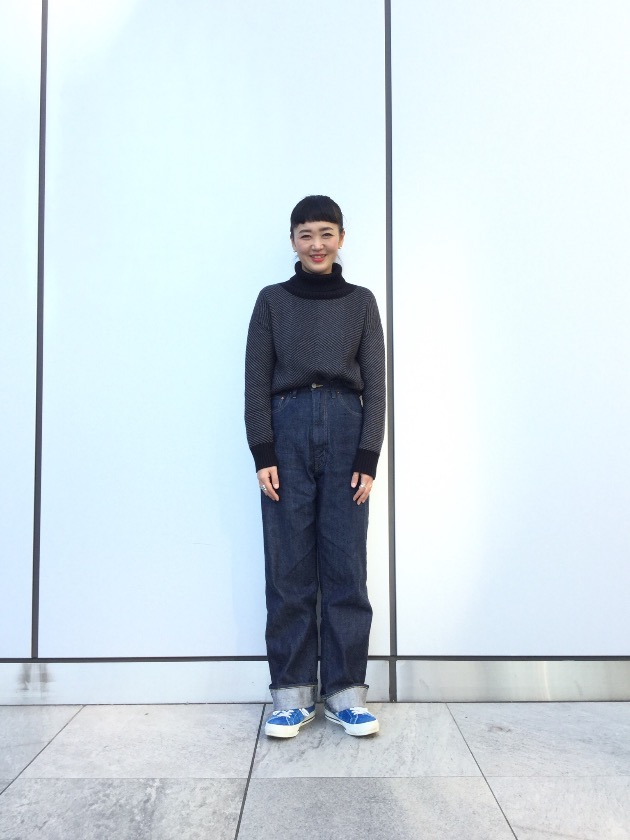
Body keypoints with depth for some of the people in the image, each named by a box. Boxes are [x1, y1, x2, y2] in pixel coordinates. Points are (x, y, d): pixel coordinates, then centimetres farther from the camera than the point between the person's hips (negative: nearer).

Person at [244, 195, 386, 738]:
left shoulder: (361, 302, 12)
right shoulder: (272, 301, 11)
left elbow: (375, 385, 6)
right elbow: (256, 382, 5)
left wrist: (368, 458, -3)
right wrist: (263, 454, -5)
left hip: (346, 432, 0)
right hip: (287, 432, 0)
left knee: (346, 565, 1)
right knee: (289, 567, 1)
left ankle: (346, 690, 12)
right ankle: (292, 691, 11)